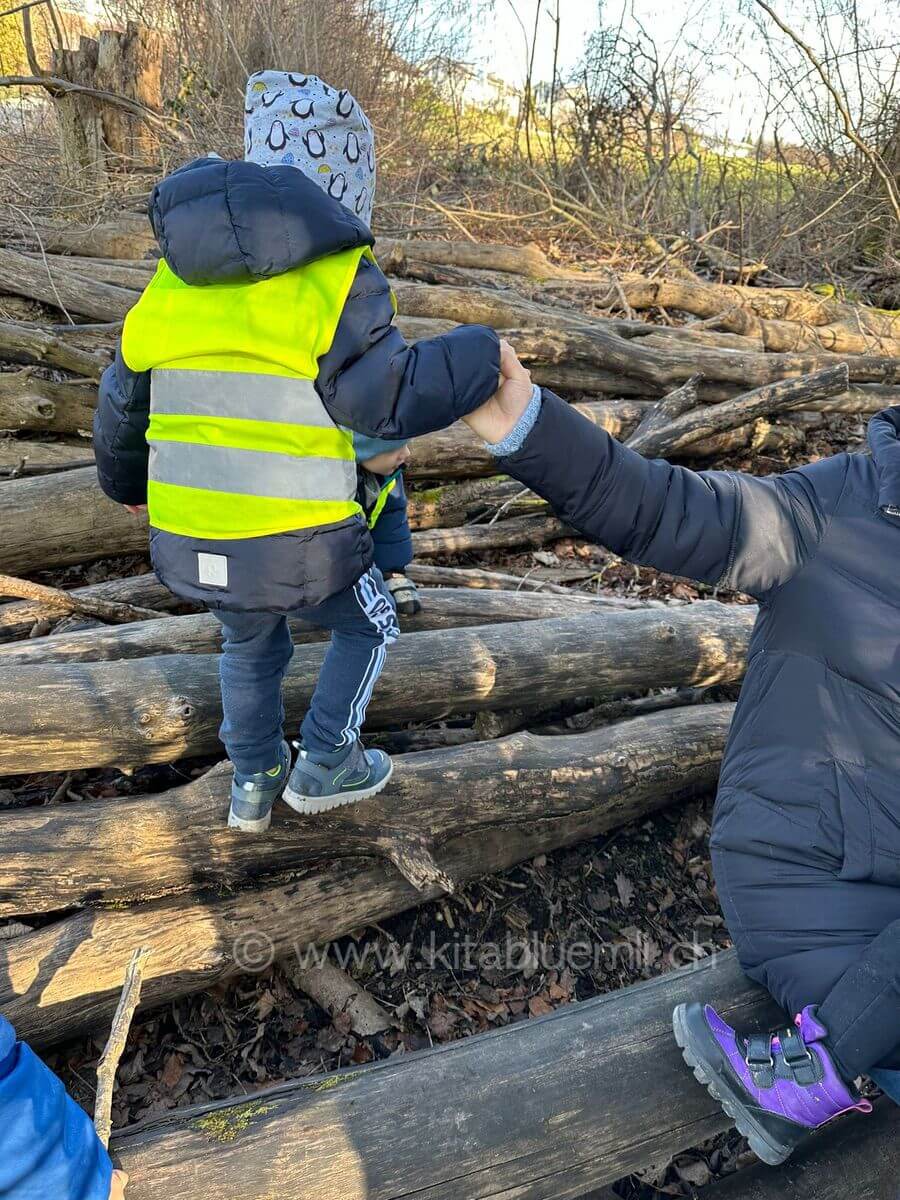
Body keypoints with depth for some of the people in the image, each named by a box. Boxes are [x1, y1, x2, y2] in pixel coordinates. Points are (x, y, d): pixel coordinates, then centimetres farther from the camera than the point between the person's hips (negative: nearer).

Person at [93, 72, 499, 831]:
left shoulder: (180, 272, 8)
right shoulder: (335, 274, -11)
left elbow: (124, 397, 15)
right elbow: (389, 400, -15)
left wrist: (125, 478, 32)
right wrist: (480, 356, -2)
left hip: (190, 539, 6)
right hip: (295, 546, -6)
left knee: (252, 645, 31)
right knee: (369, 627, 23)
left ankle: (255, 783, 43)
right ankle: (324, 767, 32)